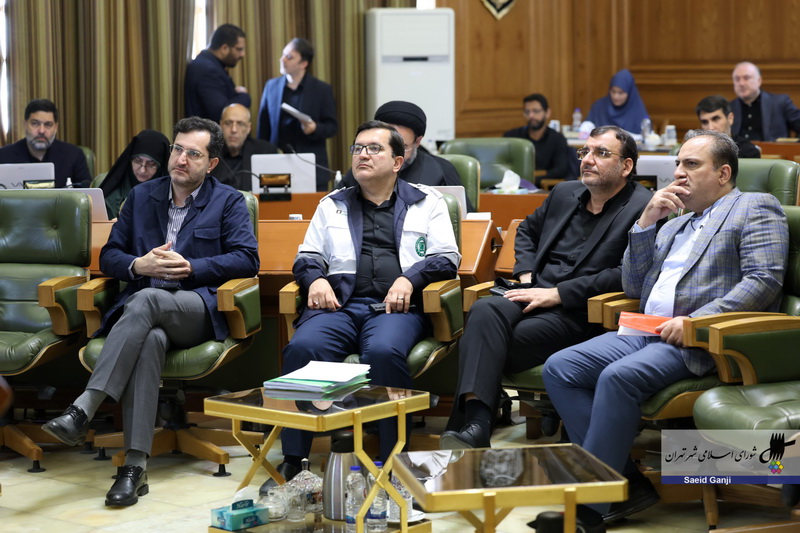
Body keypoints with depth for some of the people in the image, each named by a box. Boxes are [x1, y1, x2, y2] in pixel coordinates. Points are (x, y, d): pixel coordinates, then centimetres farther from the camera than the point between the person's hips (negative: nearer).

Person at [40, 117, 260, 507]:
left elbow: (247, 259, -1)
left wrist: (190, 267, -11)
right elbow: (109, 257, 19)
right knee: (150, 339, -38)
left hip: (198, 308, -2)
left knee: (145, 300, -38)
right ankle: (134, 466, -45)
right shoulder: (141, 196, 21)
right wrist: (139, 265, -5)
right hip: (141, 307, 2)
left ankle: (82, 411, -46)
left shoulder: (229, 201, 11)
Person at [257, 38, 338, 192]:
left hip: (312, 168, -2)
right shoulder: (271, 86, 9)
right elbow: (263, 127, 11)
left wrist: (314, 128, -19)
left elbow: (332, 126, 2)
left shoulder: (322, 89, 1)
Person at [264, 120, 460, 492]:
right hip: (339, 303, 2)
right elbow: (307, 257, 24)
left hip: (395, 306, -2)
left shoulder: (427, 202, 19)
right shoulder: (332, 205, 28)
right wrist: (316, 278, 0)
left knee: (384, 351, -38)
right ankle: (292, 461, -29)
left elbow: (447, 258, 10)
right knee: (302, 347, -31)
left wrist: (409, 278, -9)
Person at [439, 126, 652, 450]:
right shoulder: (565, 194, 20)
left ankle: (471, 427, -30)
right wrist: (526, 275, 16)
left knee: (492, 344, -30)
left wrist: (557, 294, -15)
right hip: (535, 295, 6)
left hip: (578, 313, -6)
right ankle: (474, 421, -43)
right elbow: (528, 230, 38)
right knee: (485, 311, -29)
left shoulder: (642, 209, -4)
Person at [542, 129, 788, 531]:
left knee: (619, 376, -33)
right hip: (647, 332, 8)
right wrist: (646, 221, 9)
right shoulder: (674, 224, 28)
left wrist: (697, 321, -20)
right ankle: (623, 483, -15)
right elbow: (632, 287, 21)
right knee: (559, 369, -12)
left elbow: (764, 280, -10)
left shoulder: (756, 209, 5)